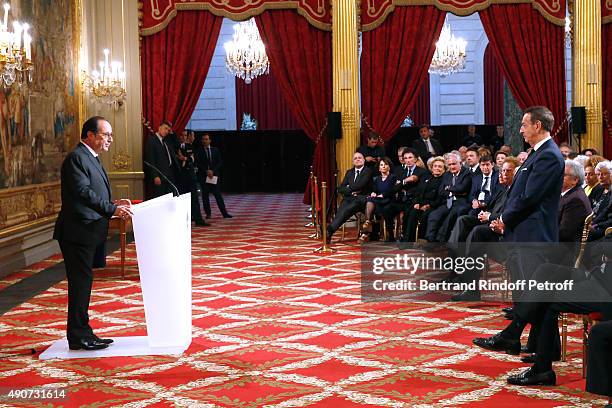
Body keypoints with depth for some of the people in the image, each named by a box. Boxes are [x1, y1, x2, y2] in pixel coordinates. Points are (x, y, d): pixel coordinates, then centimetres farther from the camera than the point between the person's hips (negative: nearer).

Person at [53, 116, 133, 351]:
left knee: (83, 282, 14)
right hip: (77, 232, -10)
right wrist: (112, 209, -28)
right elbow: (83, 192, -25)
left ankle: (82, 334, 22)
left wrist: (114, 204, 7)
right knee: (81, 282, -5)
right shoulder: (76, 158, -14)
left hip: (87, 233, 10)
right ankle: (78, 337, 3)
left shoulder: (91, 158, 18)